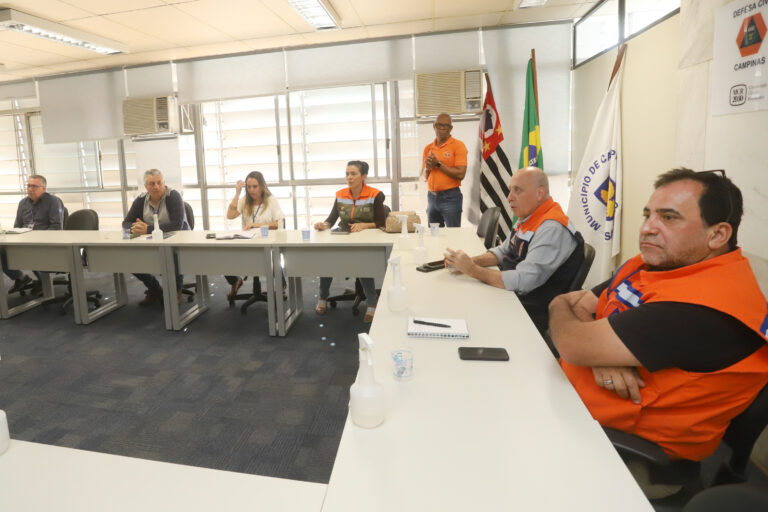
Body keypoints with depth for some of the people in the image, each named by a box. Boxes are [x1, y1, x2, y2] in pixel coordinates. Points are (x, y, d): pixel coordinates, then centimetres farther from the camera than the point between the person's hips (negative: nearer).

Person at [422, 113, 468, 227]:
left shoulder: (458, 145, -4)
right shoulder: (428, 148, 11)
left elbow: (460, 174, -15)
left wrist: (438, 164, -13)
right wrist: (427, 168, -6)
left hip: (450, 197, -5)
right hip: (432, 196, 5)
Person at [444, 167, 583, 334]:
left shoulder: (552, 229, -23)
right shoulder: (527, 219, 8)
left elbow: (522, 282, -29)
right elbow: (503, 252, 18)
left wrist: (472, 269, -22)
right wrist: (470, 261, -1)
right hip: (511, 297, 9)